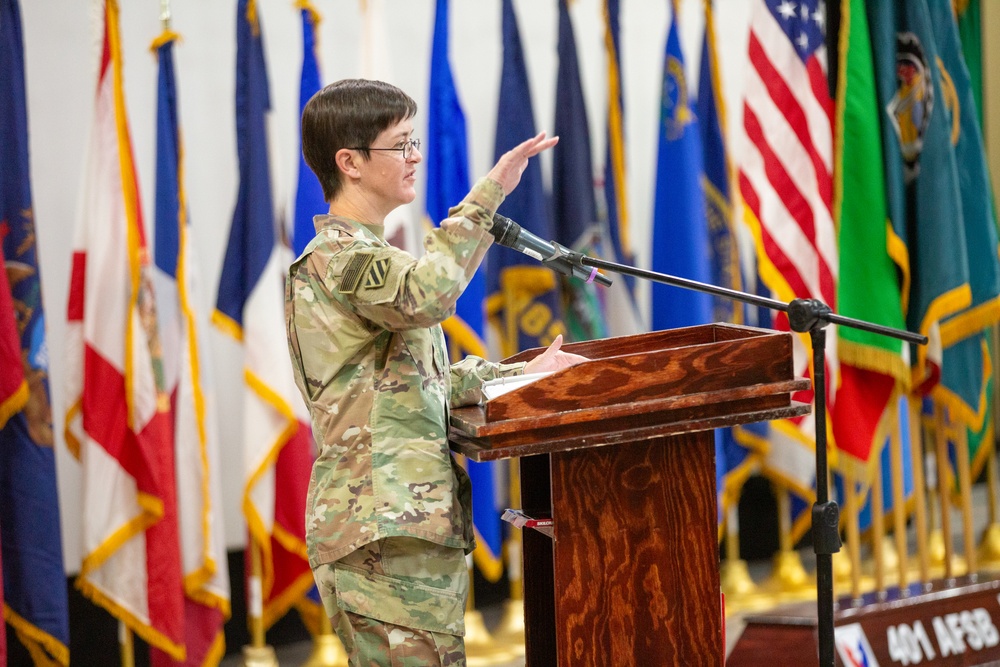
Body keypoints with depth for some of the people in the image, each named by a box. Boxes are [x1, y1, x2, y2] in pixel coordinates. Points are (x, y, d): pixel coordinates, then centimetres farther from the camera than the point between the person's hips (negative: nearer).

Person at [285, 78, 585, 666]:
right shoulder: (337, 256, -10)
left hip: (415, 521, 10)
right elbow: (426, 295, -32)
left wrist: (520, 374, 19)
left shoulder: (361, 253, 24)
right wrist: (488, 194, -25)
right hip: (383, 534, -10)